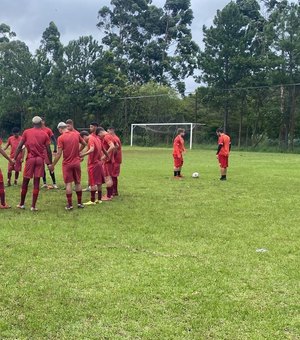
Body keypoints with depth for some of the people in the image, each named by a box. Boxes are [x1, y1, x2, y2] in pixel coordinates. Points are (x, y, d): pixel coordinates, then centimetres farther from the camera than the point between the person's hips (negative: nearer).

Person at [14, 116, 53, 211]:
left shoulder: (26, 132, 4)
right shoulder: (45, 134, 4)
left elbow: (19, 147, 1)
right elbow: (48, 150, 1)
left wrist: (14, 159, 5)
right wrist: (50, 163, 9)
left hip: (30, 159, 0)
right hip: (40, 160, 0)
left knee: (25, 182, 11)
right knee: (36, 183, 1)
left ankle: (22, 204, 21)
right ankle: (33, 206, 2)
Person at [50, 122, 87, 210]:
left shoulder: (61, 138, -10)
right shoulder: (76, 135, 3)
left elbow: (59, 154, -12)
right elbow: (84, 144, 18)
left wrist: (53, 165, -5)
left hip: (67, 164, -4)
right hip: (77, 162, 4)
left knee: (68, 184, 1)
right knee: (78, 182, 13)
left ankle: (69, 204, 2)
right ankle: (79, 203, 18)